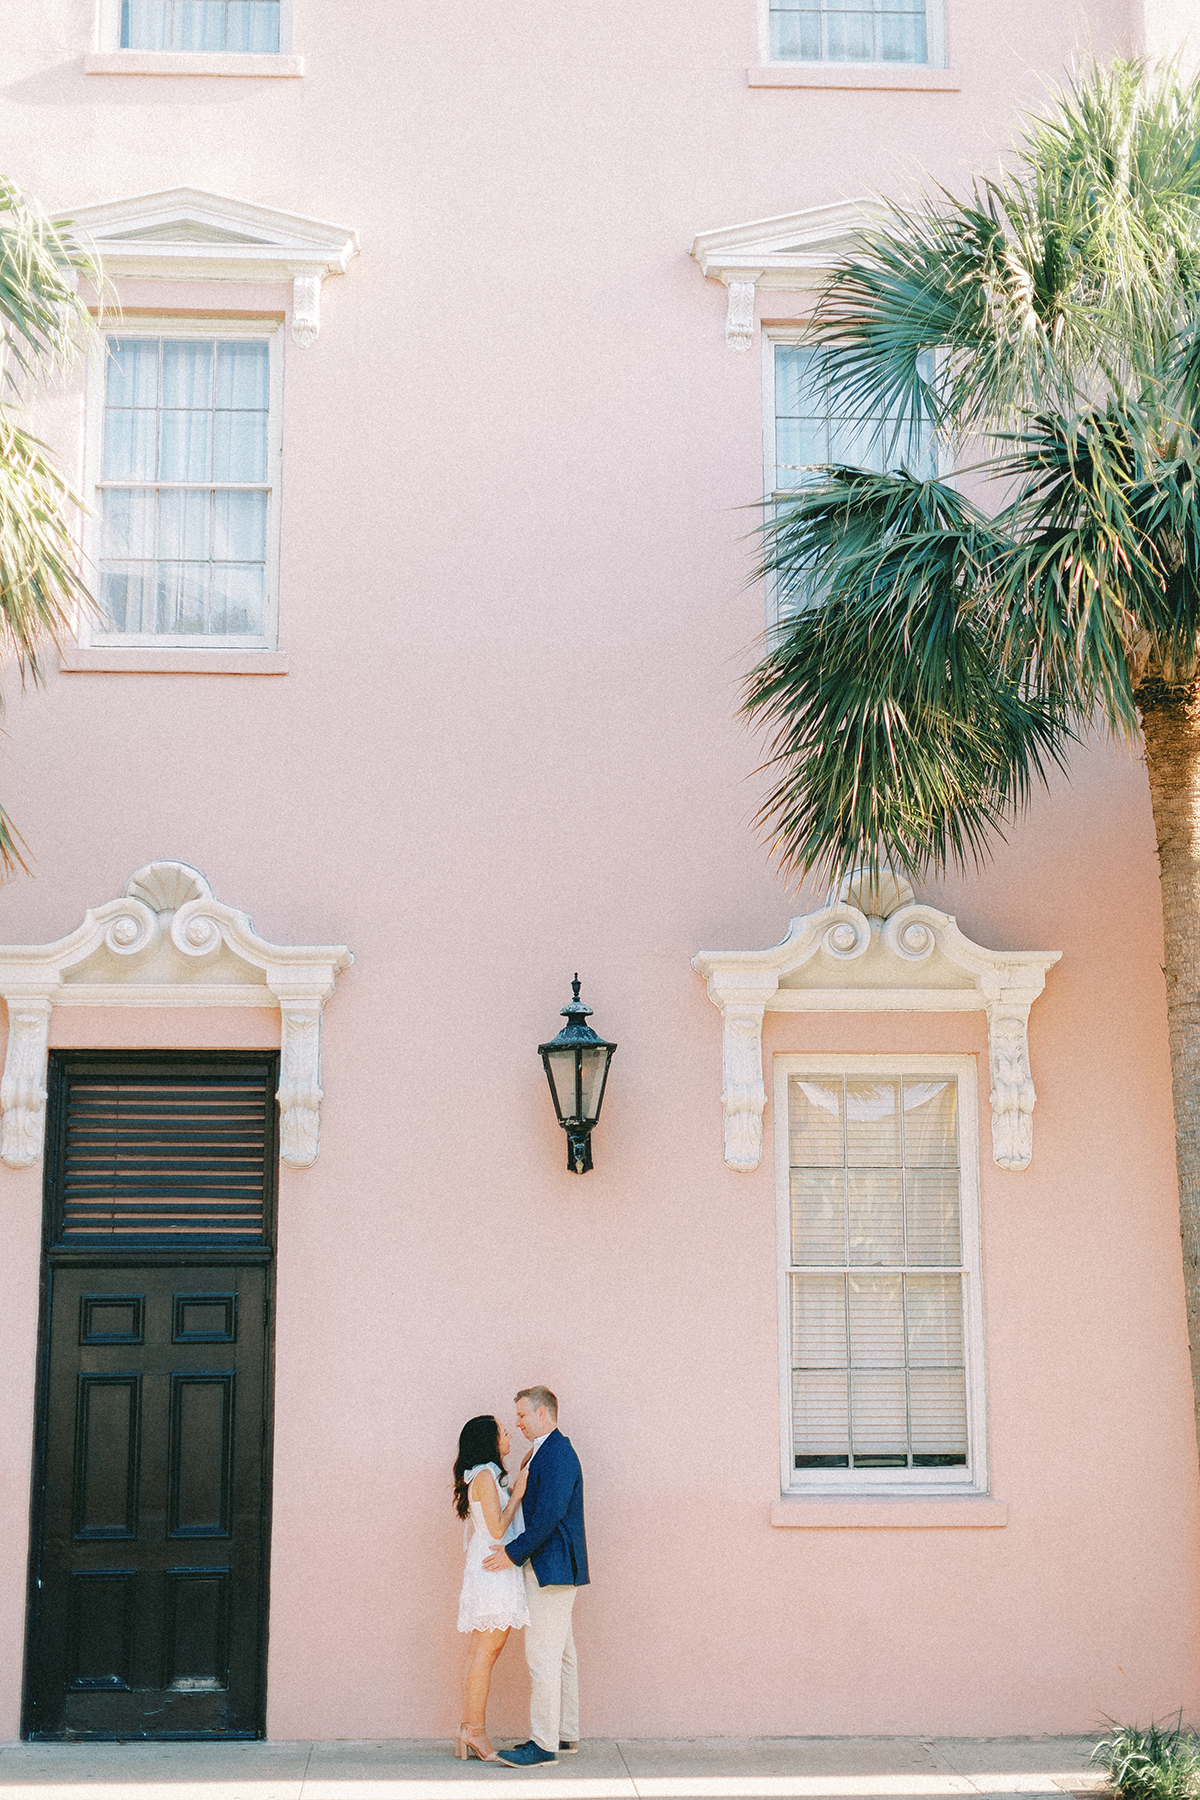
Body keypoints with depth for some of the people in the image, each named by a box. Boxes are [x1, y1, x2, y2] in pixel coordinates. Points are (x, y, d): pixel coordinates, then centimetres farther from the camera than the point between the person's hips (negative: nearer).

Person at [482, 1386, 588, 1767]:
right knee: (560, 1653, 14)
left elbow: (549, 1514, -23)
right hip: (551, 1568, 11)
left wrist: (514, 1553, -18)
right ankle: (565, 1734, 21)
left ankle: (544, 1745, -5)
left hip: (550, 1569, -11)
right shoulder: (543, 1453, 16)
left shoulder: (558, 1454, -16)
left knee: (542, 1655, -8)